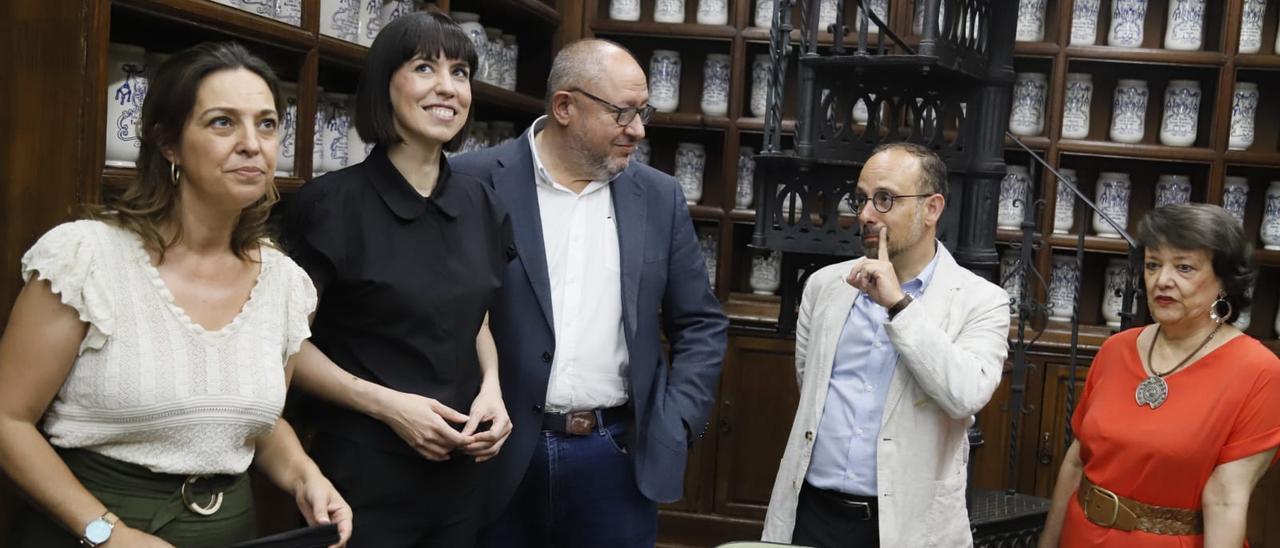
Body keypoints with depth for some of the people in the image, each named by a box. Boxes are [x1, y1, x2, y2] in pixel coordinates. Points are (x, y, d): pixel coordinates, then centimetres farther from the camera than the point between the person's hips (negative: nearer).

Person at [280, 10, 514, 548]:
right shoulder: (330, 203, -12)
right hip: (363, 471, -5)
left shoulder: (482, 205, 4)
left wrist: (491, 388, -2)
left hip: (460, 469, 5)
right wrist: (386, 404, -18)